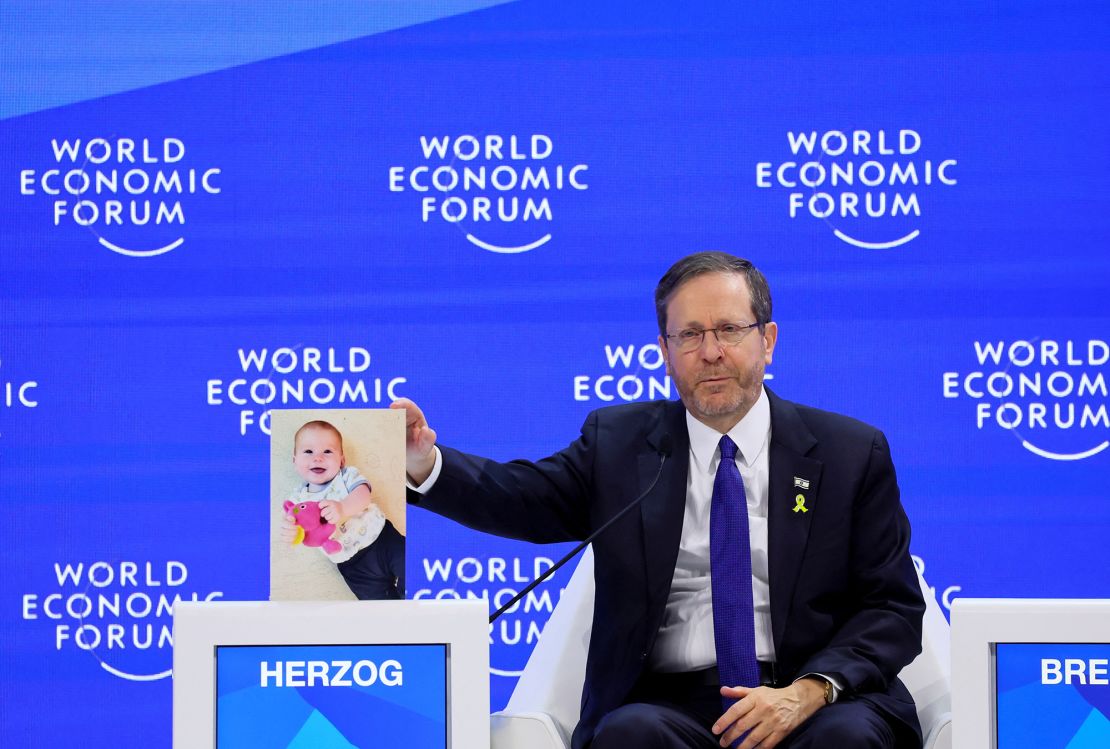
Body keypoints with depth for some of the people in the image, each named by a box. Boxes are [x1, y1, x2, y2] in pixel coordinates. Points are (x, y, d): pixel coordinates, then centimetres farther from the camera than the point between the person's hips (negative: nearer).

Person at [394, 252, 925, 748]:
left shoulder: (852, 453, 10)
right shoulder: (617, 442, 14)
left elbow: (894, 607, 5)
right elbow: (520, 498, 0)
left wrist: (809, 692, -13)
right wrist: (425, 463, -22)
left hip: (819, 705, 0)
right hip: (670, 702, 1)